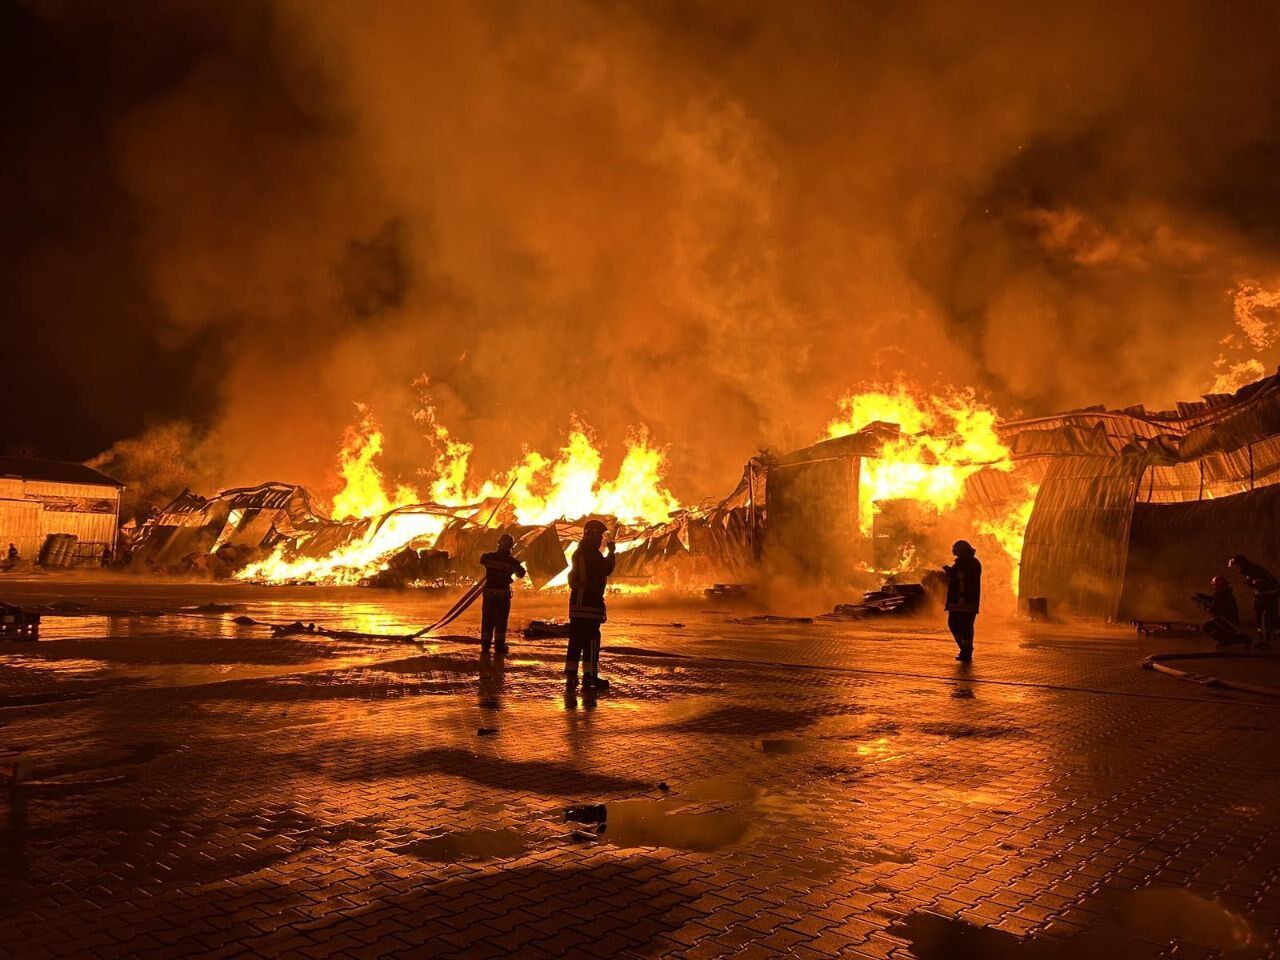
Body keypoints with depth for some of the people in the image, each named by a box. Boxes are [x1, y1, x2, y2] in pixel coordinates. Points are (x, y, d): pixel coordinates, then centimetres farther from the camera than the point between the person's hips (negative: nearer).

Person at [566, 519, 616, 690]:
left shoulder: (578, 552, 16)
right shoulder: (593, 554, -13)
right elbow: (607, 570, -11)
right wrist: (611, 553, 3)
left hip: (576, 601, 9)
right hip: (591, 602, -9)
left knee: (576, 639, 11)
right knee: (592, 639, -6)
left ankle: (571, 675, 12)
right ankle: (589, 677, -7)